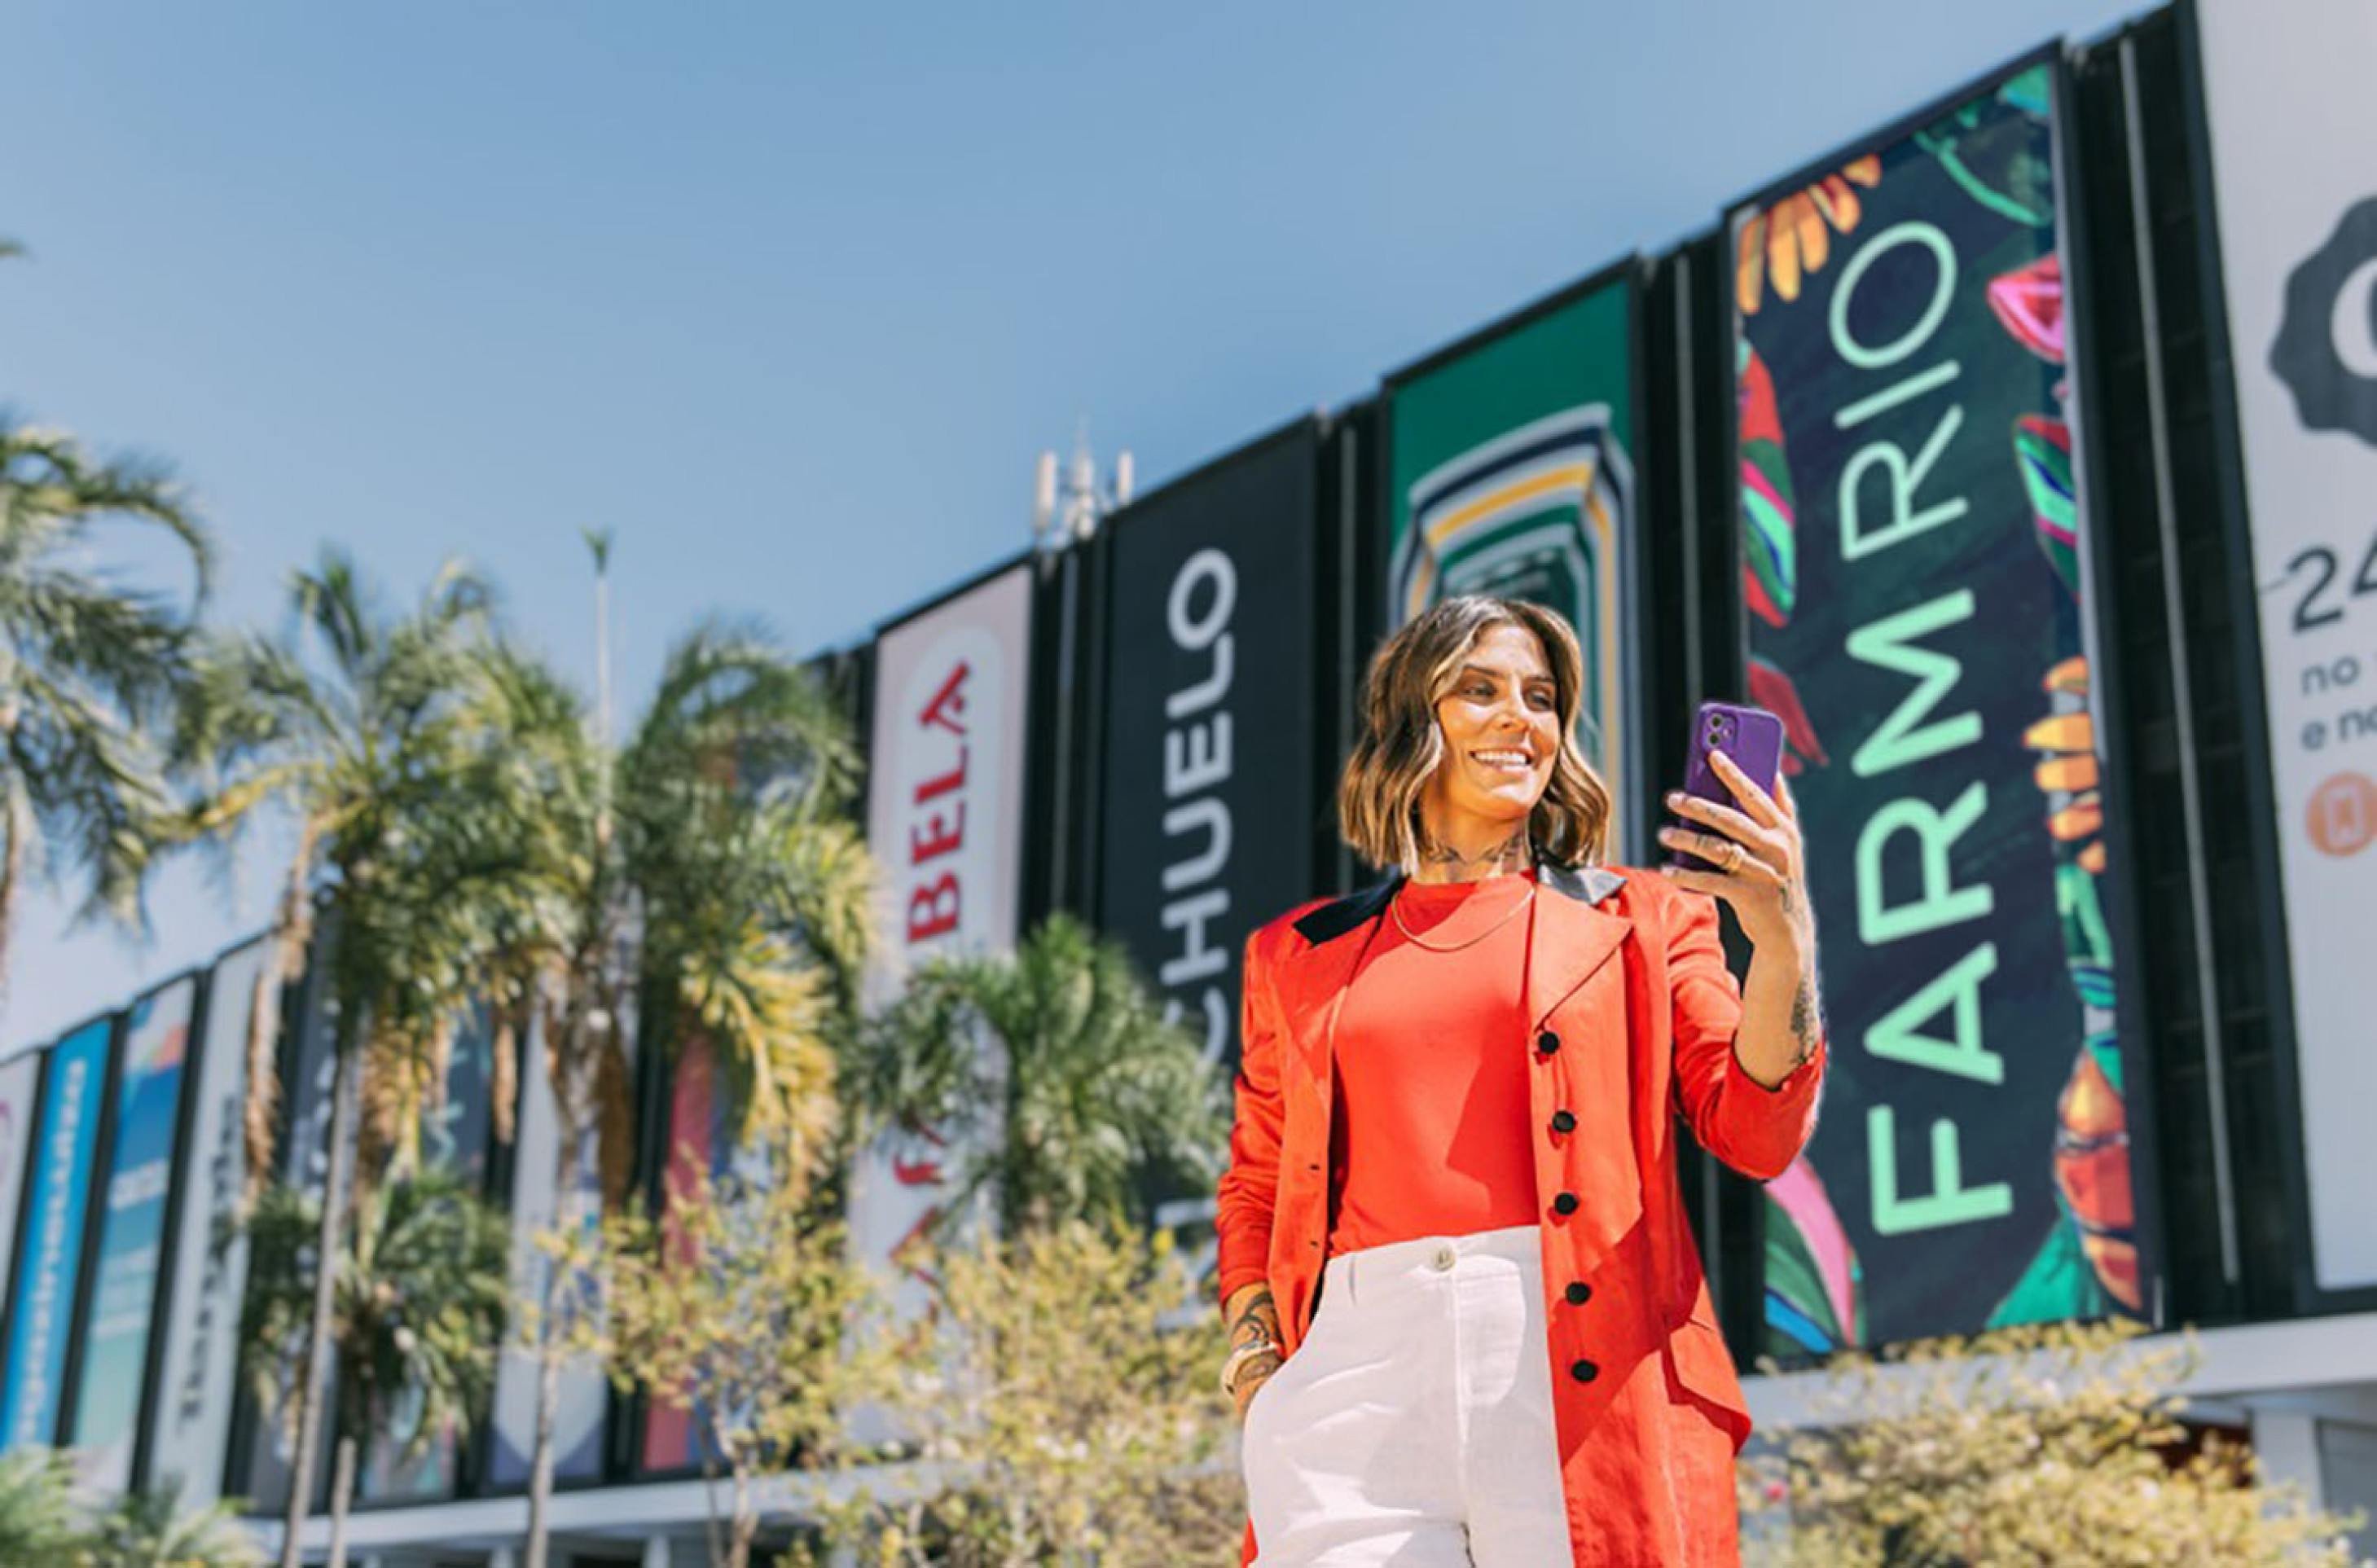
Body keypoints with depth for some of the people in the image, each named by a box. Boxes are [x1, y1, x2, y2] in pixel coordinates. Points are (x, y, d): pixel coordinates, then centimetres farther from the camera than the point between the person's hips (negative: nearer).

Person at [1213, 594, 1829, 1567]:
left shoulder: (1641, 917, 14)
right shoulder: (1299, 955, 18)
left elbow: (1756, 1137, 3)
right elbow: (1254, 1187, 21)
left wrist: (1782, 942, -12)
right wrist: (1257, 1366, 5)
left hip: (1586, 1373, -1)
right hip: (1360, 1371, 1)